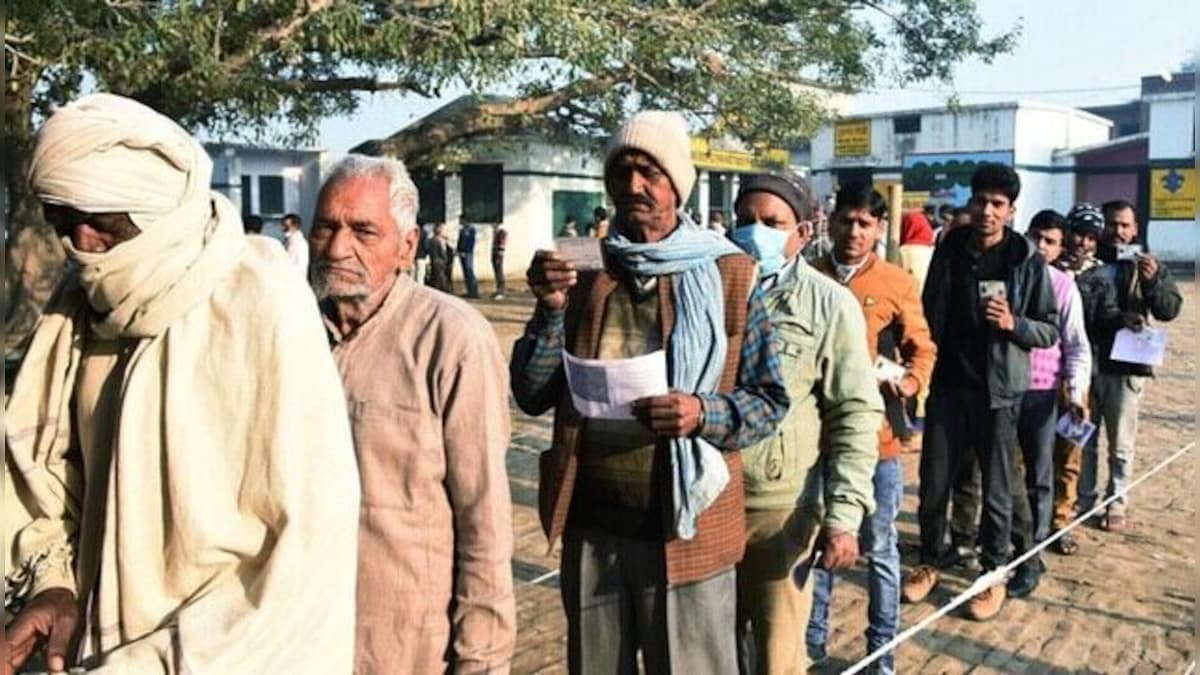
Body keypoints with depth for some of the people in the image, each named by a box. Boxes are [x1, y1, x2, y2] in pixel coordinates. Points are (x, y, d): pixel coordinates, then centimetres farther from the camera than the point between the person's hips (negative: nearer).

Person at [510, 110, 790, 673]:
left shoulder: (728, 278, -4)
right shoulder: (584, 276, 5)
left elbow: (770, 400, -3)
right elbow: (532, 396, 1)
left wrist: (704, 413, -22)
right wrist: (551, 310, -14)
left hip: (684, 528, -3)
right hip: (591, 526, 3)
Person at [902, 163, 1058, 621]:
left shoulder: (1027, 260, -5)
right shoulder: (949, 250, 2)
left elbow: (1051, 330, -1)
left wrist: (1014, 323, -20)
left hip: (999, 390, -2)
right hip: (948, 385, 2)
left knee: (997, 489, 8)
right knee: (933, 483, 9)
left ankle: (993, 574, 25)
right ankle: (932, 559, 29)